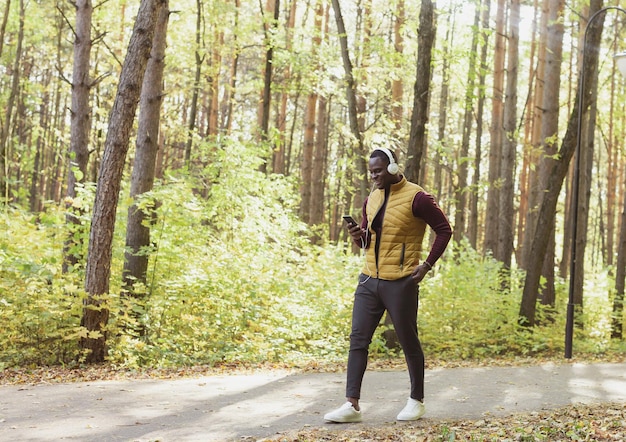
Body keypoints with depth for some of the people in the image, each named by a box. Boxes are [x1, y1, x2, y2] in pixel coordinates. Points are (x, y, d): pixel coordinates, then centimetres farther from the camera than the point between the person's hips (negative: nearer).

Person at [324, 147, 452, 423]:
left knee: (408, 341, 5)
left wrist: (427, 265, -12)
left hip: (400, 283, -6)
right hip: (369, 279, 6)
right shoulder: (372, 199, 12)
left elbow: (444, 230, -6)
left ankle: (417, 401, 22)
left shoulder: (416, 198, -9)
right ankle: (352, 404, 3)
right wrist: (359, 237, -2)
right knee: (358, 339, 0)